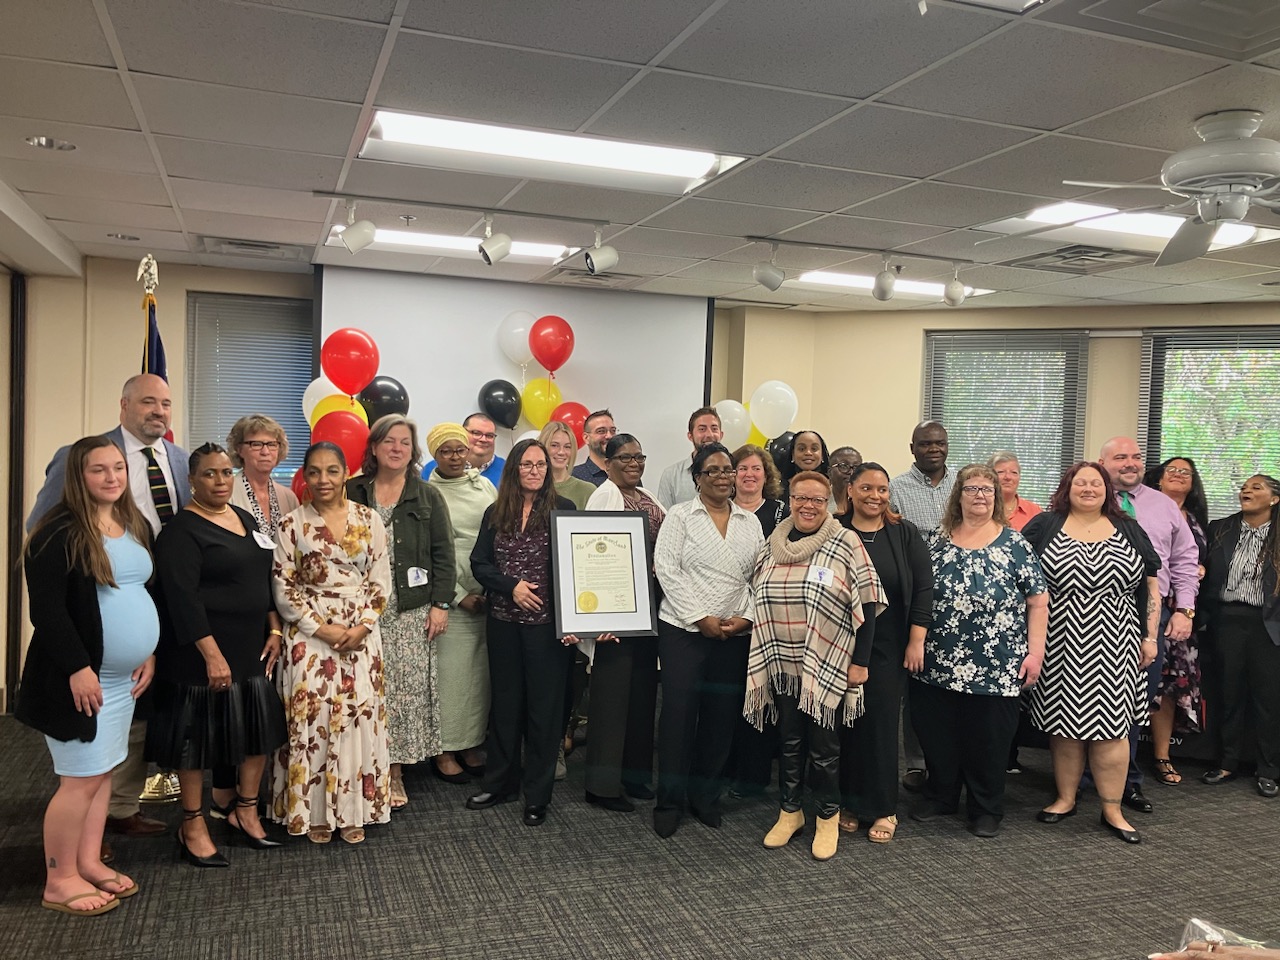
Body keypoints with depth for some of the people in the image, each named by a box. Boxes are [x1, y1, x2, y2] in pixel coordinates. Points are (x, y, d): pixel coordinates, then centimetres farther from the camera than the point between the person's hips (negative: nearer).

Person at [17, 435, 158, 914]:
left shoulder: (137, 526, 9)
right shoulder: (59, 532, -15)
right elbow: (46, 609, -19)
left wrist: (149, 653, 9)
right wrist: (77, 668, -21)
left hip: (123, 676, 8)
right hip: (80, 675, -8)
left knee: (103, 770, 14)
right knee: (82, 776, -2)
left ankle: (89, 862, 27)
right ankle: (59, 881, 13)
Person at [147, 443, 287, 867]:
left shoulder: (245, 518, 11)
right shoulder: (182, 530, -12)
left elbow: (266, 579, 16)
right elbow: (183, 598, -19)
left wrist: (274, 629, 7)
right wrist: (212, 654, -23)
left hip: (253, 647, 7)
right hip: (205, 652, -7)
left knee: (259, 727, 11)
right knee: (199, 733, 4)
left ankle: (245, 811, 27)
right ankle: (193, 825, 20)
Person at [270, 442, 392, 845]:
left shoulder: (369, 520, 3)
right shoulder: (292, 524, -1)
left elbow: (381, 580, 3)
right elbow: (284, 587, -3)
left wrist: (362, 626, -10)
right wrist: (322, 628, -11)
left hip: (361, 633, 1)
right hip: (310, 633, -1)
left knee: (358, 715, 3)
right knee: (312, 715, 0)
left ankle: (353, 810, 17)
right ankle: (314, 810, 15)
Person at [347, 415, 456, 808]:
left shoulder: (428, 497, 7)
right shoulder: (352, 493, 7)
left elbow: (443, 555, 5)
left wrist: (441, 604, -3)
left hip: (412, 613, 0)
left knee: (406, 689, 0)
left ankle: (396, 772, 12)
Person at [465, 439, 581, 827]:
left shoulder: (563, 509, -3)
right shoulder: (496, 514, 8)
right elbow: (479, 563, 6)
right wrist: (511, 587, -10)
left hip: (548, 622, -3)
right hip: (503, 622, 3)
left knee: (544, 706, 4)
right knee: (505, 702, 14)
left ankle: (537, 794, 17)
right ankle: (500, 782, 29)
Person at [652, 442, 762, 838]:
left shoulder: (750, 521, 11)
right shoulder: (680, 515, 0)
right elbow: (667, 570, -7)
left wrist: (746, 617, -6)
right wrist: (700, 618, -12)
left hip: (735, 634, 4)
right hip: (684, 629, -3)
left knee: (721, 716, 8)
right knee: (678, 713, -2)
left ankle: (706, 796, 24)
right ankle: (670, 802, 12)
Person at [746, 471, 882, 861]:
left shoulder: (846, 544, -7)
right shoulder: (772, 546, 7)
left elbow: (866, 606, -8)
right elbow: (757, 601, 15)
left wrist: (859, 662, -11)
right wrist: (762, 659, 11)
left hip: (827, 666, -4)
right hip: (782, 664, 4)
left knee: (823, 744, 5)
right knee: (789, 740, 13)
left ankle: (828, 817, 23)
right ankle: (790, 811, 29)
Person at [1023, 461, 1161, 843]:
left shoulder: (1129, 532, 8)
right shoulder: (1044, 527, 2)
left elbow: (1151, 587, 9)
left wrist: (1149, 637, 3)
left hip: (1112, 647, 1)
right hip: (1061, 646, -1)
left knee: (1110, 725, 2)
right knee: (1064, 721, 7)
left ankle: (1112, 809, 13)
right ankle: (1065, 798, 22)